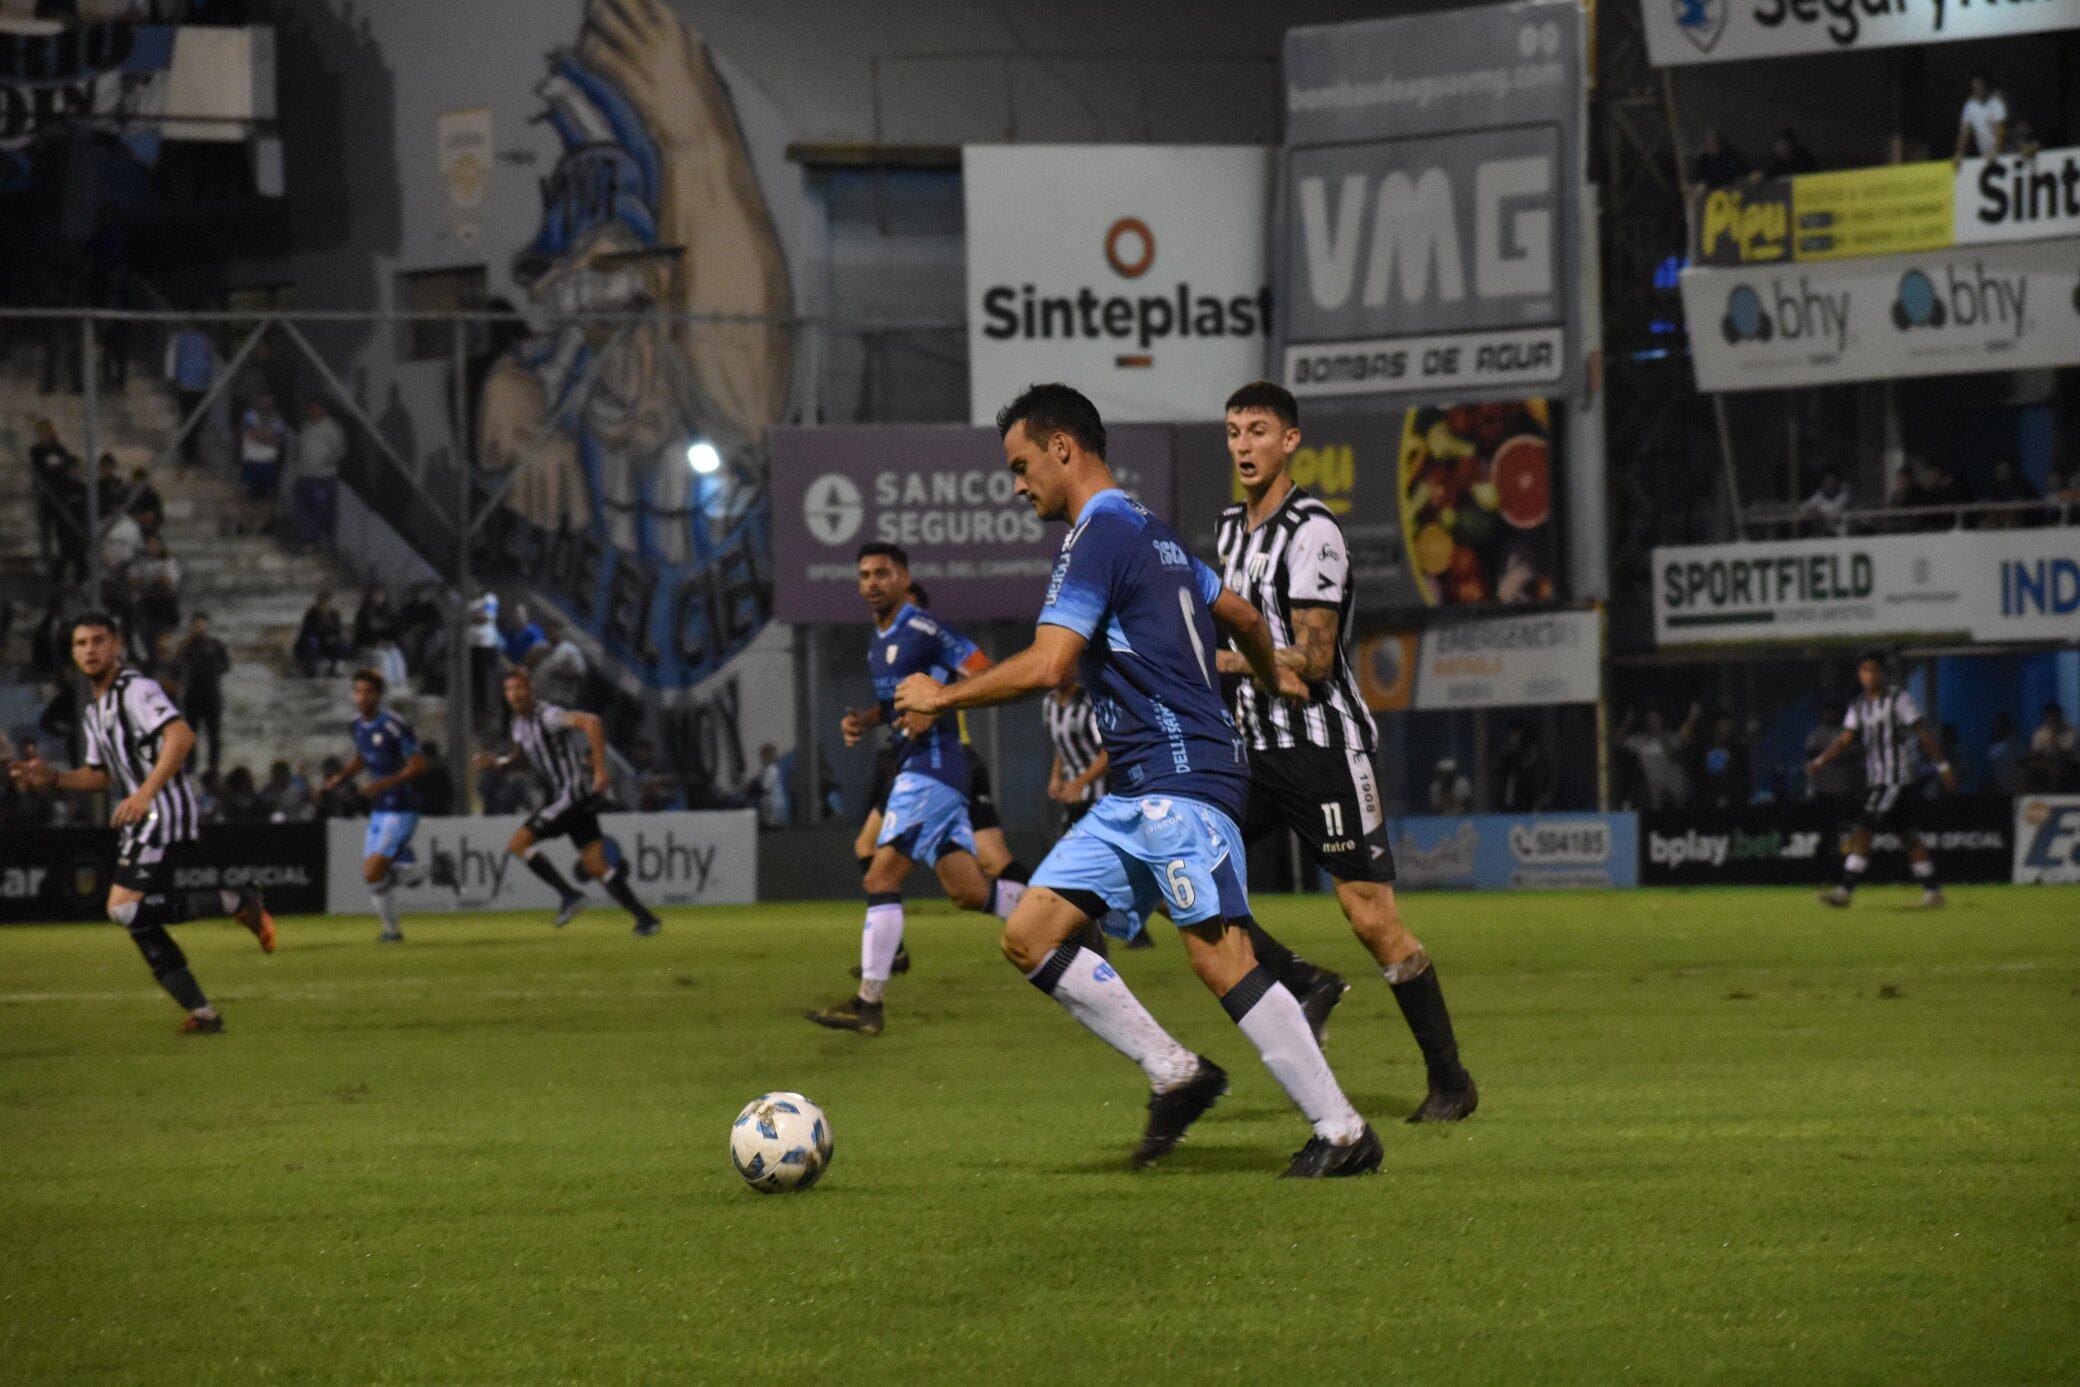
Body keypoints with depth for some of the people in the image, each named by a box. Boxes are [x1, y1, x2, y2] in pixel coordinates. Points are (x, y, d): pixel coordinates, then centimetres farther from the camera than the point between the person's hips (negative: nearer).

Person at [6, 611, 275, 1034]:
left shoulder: (135, 690, -8)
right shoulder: (95, 713, 21)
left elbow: (181, 736, -22)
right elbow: (100, 775, 31)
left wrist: (145, 793, -29)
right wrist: (52, 777, 14)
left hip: (165, 810, -9)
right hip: (140, 823, 9)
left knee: (125, 907, -21)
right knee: (139, 921, 4)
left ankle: (239, 904, -13)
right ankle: (202, 1013, 7)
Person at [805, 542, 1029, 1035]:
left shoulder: (923, 630, -10)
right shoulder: (878, 641, 19)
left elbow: (983, 673, -14)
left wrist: (933, 708, -22)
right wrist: (864, 721, 13)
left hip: (933, 765, -10)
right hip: (912, 767, 10)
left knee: (882, 878, -14)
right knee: (967, 891, 8)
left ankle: (869, 1002, -15)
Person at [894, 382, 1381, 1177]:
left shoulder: (1099, 537, -11)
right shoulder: (1150, 534, 19)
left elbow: (1045, 666, -20)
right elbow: (1239, 615, 33)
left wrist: (942, 696, -6)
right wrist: (1271, 680, 53)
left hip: (1180, 777, -10)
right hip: (1137, 792, 10)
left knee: (1220, 958, -14)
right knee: (1029, 935, 3)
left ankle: (1342, 1132, -10)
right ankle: (1176, 1074, 6)